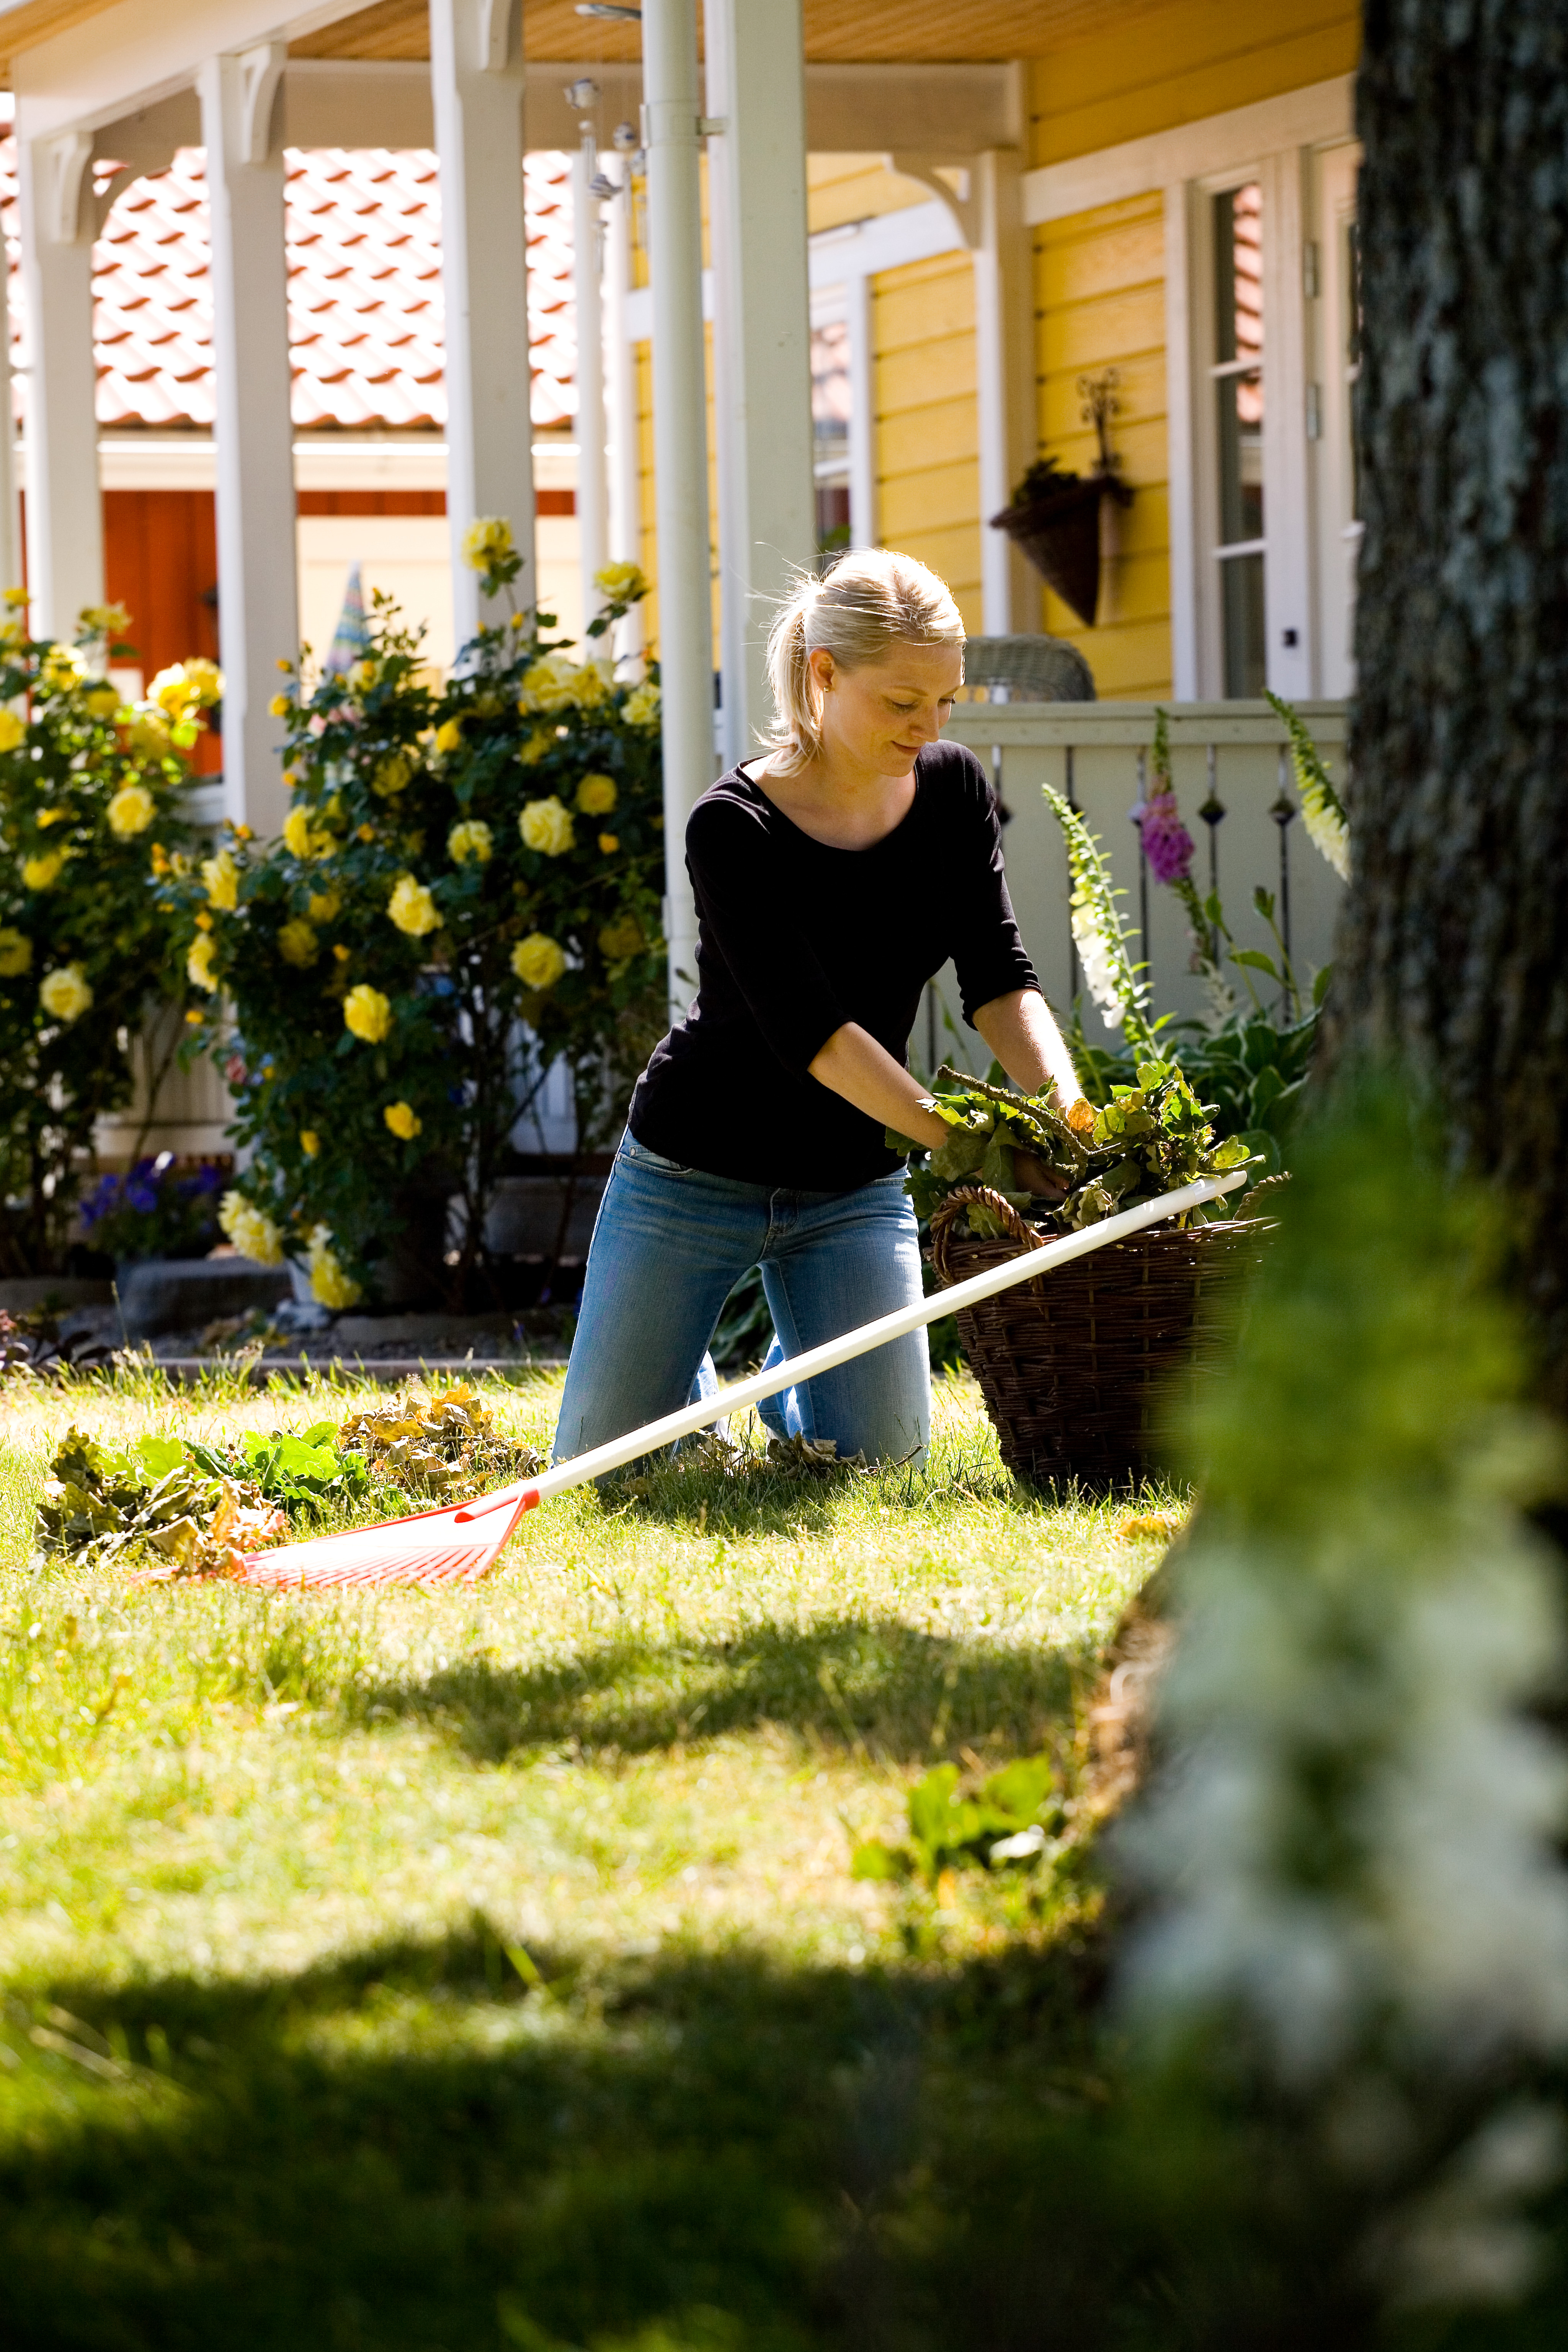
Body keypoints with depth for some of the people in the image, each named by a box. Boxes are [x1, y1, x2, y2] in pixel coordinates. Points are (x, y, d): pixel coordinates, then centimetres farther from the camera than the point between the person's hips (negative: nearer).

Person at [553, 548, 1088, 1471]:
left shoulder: (953, 789, -5)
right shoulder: (736, 829, -22)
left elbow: (999, 977, -10)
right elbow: (810, 1031, -29)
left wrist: (1066, 1106, -30)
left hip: (854, 1183, 4)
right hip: (696, 1176, -4)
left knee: (885, 1456, -6)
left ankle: (790, 1375, 28)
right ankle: (687, 1363, 30)